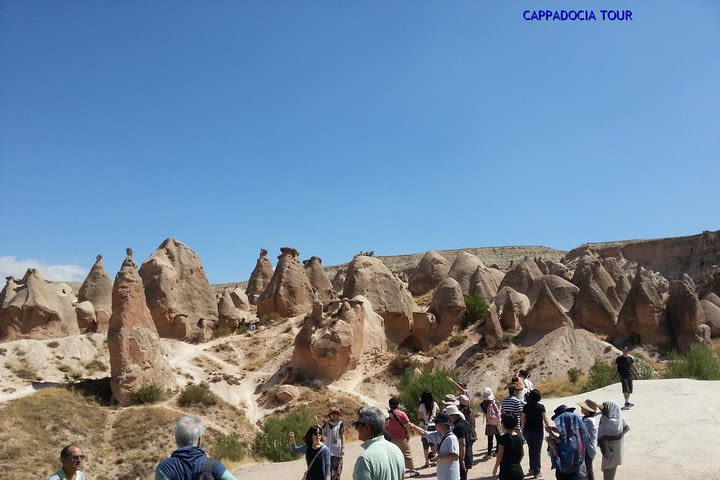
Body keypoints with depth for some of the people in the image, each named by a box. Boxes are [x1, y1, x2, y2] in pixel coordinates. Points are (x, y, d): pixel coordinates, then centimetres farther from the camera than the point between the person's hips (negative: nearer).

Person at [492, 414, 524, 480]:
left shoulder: (503, 438, -16)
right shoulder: (519, 437, 2)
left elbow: (500, 455, -13)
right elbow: (522, 454, 12)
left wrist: (495, 468, 0)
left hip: (507, 471, -6)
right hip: (518, 470, 6)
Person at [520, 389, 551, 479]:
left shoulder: (525, 406, -1)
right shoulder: (541, 407, -11)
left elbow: (522, 419, 3)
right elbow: (545, 419, -12)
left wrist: (522, 429, 14)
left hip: (527, 431, 3)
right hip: (537, 431, -3)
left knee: (531, 449, 20)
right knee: (537, 451, 7)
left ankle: (532, 469, 24)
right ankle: (536, 472, 10)